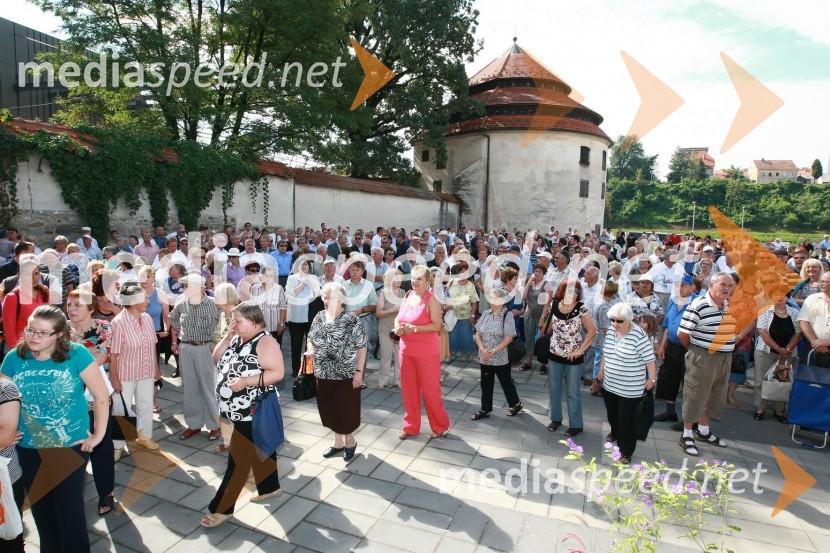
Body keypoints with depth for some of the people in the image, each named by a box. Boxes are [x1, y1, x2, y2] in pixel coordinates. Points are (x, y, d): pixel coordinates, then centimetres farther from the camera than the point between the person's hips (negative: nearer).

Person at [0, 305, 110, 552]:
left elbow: (101, 396, -14)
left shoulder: (76, 354, -18)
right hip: (28, 449, 4)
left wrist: (98, 435, -11)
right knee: (40, 507, 20)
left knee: (69, 507, 7)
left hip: (72, 446, -4)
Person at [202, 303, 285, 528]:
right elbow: (217, 358, 8)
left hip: (253, 411, -9)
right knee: (258, 448, 21)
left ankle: (221, 508, 9)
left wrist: (246, 381, -28)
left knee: (238, 458, -1)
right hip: (237, 409, 9)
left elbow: (278, 373, -23)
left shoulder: (264, 341, -18)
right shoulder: (237, 339, 8)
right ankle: (270, 487, 37)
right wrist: (227, 337, -5)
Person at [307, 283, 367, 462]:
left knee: (346, 410, 5)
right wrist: (310, 350, -8)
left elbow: (361, 347, -12)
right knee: (329, 409, 14)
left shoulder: (351, 320, -14)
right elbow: (310, 338, 14)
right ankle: (338, 442, 33)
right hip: (324, 374, 6)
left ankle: (350, 441, 30)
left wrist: (359, 371, -16)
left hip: (346, 374, -6)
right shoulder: (319, 317, 3)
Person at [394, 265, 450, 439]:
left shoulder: (431, 299, -12)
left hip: (426, 352, -6)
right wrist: (397, 327, -8)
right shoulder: (407, 297, 7)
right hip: (406, 350, 6)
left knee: (430, 390, 4)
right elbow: (398, 318, 14)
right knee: (408, 389, 14)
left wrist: (413, 329, -24)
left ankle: (440, 426, 23)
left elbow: (436, 325, -18)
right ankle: (410, 426, 29)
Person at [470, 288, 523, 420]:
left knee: (506, 382, 12)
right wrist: (482, 349, -13)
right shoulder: (485, 314, 2)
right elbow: (477, 334, 4)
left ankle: (516, 404, 34)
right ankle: (485, 410, 25)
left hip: (501, 358, -4)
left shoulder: (507, 316, -12)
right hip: (484, 358, 5)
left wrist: (493, 351, -20)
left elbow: (509, 338, -17)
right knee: (486, 384, 13)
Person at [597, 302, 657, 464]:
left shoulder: (639, 335, -23)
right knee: (612, 413, 24)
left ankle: (626, 450, 18)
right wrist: (601, 369, 20)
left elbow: (649, 358, -16)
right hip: (609, 384, 7)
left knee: (627, 419, 3)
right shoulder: (611, 331, -1)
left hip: (630, 388, -6)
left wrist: (651, 378, -10)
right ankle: (615, 433, 51)